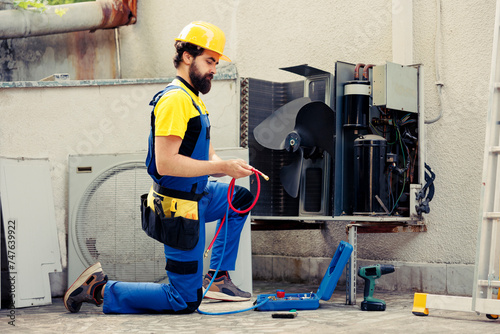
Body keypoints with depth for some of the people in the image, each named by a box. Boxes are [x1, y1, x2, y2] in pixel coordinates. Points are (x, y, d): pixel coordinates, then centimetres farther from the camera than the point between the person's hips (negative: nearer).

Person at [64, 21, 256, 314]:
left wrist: (232, 167, -6)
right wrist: (222, 167, -23)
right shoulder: (175, 99, -19)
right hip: (180, 208, -10)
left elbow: (207, 157, 16)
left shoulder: (194, 100, 15)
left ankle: (217, 278, 22)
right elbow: (166, 163, -28)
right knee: (185, 301, -3)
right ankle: (100, 290, 3)